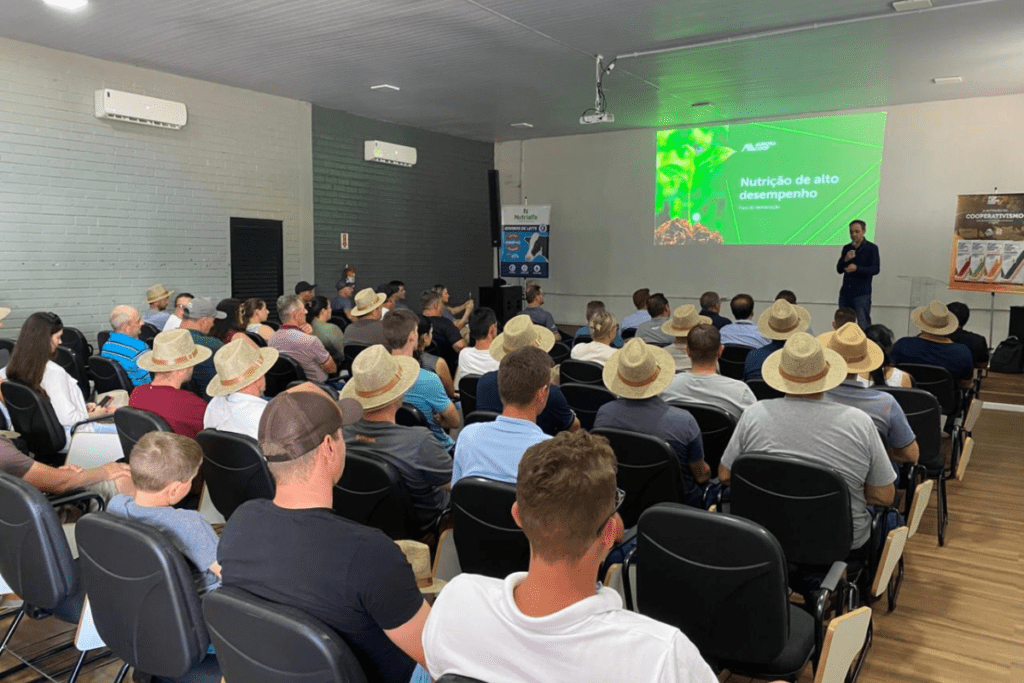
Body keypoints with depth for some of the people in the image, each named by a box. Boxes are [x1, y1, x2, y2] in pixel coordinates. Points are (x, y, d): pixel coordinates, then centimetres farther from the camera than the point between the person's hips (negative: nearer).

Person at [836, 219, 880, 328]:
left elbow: (875, 269, -9)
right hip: (845, 293, 5)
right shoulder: (846, 248, 14)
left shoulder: (871, 248, 1)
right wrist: (845, 260, -10)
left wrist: (857, 268, -24)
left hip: (862, 293, -4)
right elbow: (839, 270, 10)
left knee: (864, 325, -7)